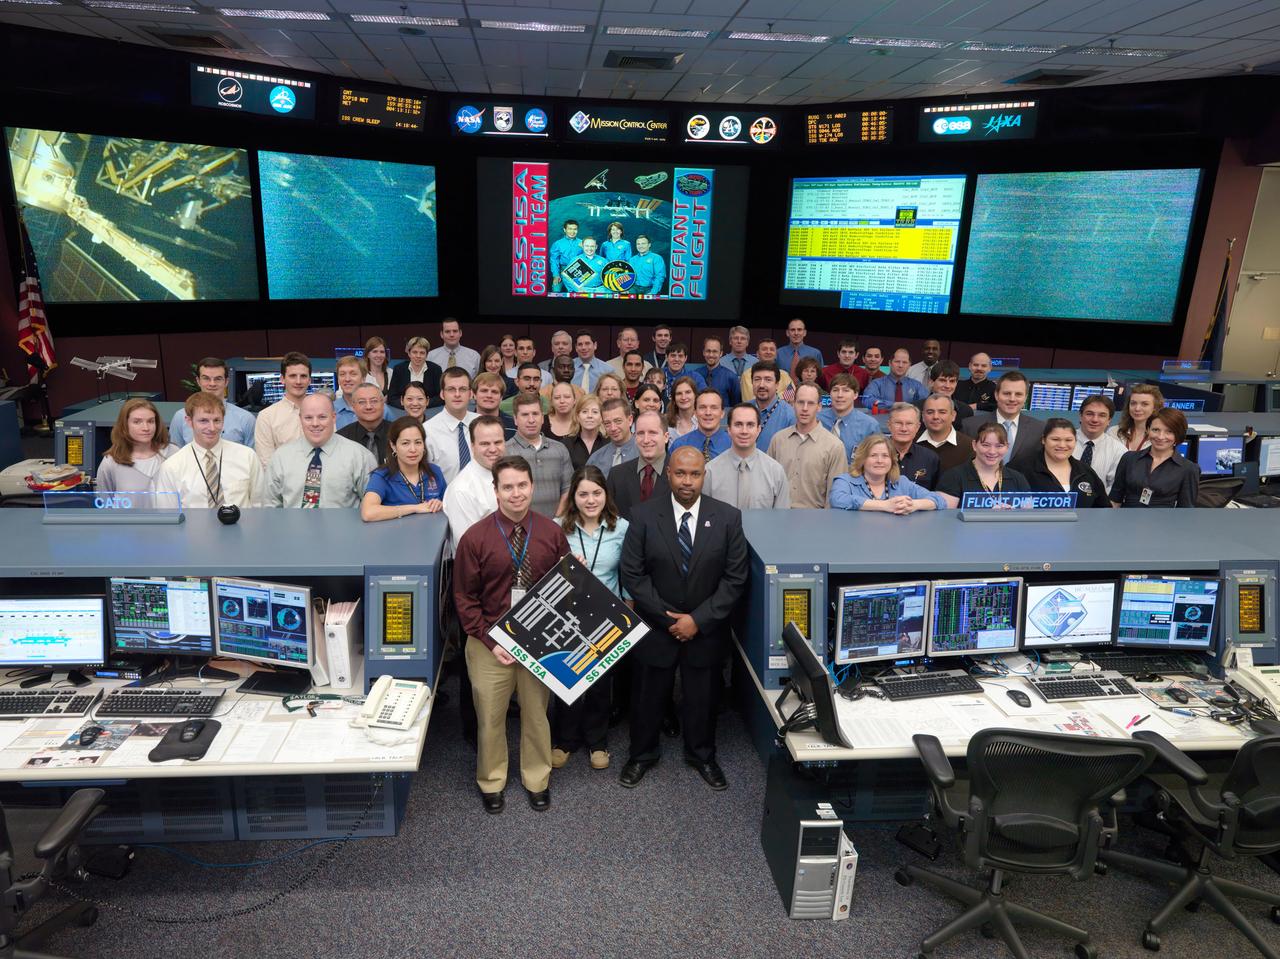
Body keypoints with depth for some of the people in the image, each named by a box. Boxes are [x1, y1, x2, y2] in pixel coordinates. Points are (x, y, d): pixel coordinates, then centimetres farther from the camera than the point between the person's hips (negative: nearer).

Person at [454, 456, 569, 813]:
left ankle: (537, 780, 39)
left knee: (536, 713, 17)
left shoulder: (553, 533, -5)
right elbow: (464, 598, -6)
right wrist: (491, 642, -12)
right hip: (490, 643, -1)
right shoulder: (475, 538, -10)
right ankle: (491, 782, 37)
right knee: (490, 716, 13)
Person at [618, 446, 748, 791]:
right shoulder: (644, 516, -12)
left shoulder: (728, 518, -10)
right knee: (647, 695, 16)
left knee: (703, 697, 17)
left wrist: (698, 619, -14)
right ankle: (642, 753, 41)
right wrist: (668, 617, -14)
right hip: (655, 628, 0)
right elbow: (633, 574, -10)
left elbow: (735, 579, -9)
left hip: (706, 630, 1)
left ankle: (702, 755, 43)